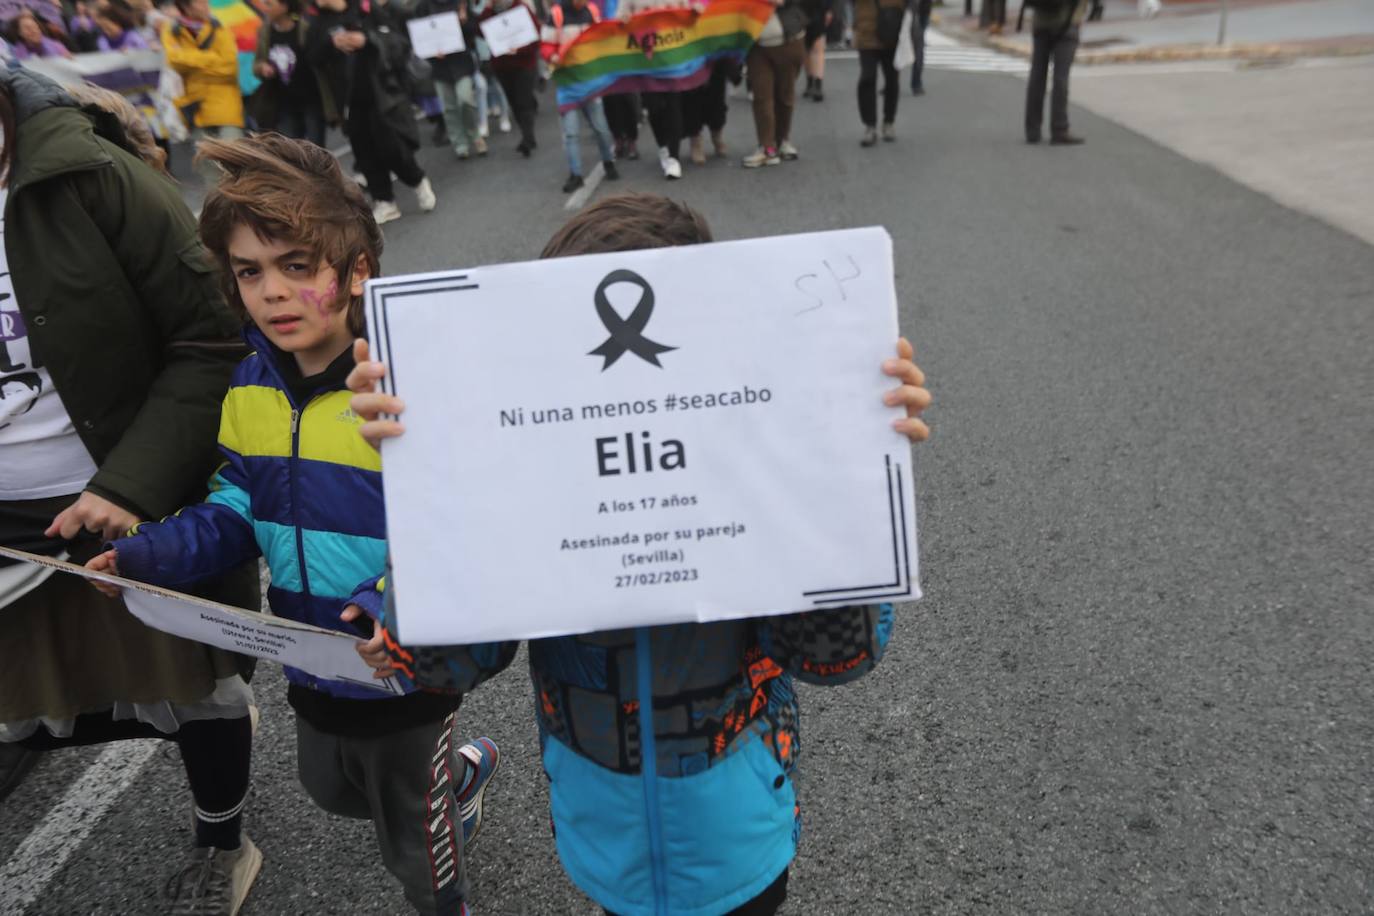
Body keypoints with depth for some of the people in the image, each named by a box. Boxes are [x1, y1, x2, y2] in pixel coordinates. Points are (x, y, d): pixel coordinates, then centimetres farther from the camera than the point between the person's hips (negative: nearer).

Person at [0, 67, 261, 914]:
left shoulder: (91, 178, -16)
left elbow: (215, 340, -16)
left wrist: (131, 486, -24)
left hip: (151, 510, -5)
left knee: (190, 694, 13)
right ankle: (221, 715, 44)